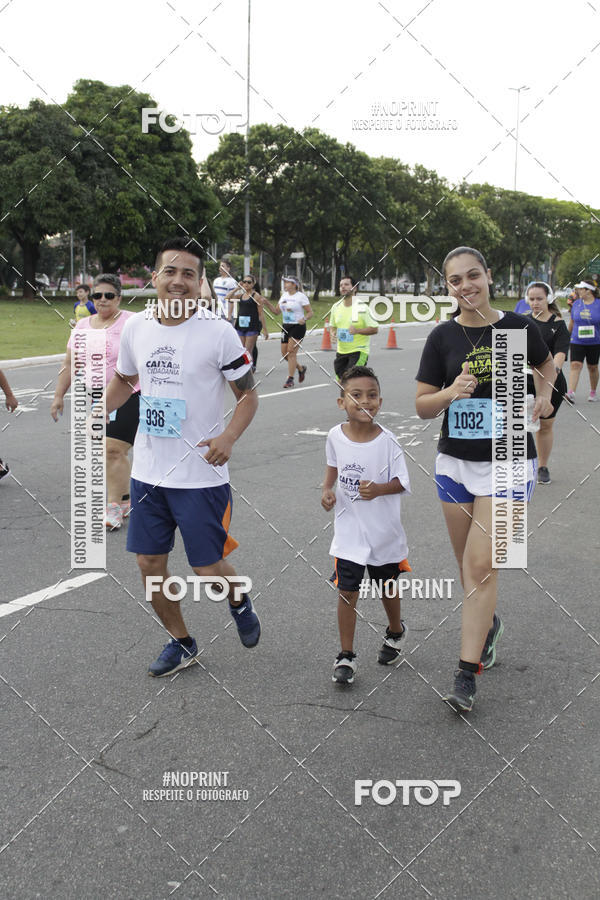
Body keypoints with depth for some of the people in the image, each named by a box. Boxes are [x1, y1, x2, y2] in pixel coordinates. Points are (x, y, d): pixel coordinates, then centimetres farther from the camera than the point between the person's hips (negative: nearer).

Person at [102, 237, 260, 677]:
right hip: (148, 471, 5)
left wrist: (228, 437, -21)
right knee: (150, 563, 9)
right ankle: (181, 642, 32)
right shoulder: (136, 327, 2)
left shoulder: (219, 332, -11)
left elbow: (248, 395, -4)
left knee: (208, 567, 1)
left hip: (201, 474, -5)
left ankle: (239, 602, 37)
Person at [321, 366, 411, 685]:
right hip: (349, 529, 1)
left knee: (387, 587, 18)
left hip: (384, 530, -1)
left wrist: (379, 489, -29)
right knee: (347, 591, -2)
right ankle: (346, 656, 10)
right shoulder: (335, 436, -7)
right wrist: (327, 490, -2)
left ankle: (395, 632, 47)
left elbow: (402, 482, -11)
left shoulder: (387, 440, -16)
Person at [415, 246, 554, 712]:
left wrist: (544, 394, -1)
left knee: (482, 564, -10)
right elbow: (423, 406, 0)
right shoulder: (443, 337, -1)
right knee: (469, 564, 13)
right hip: (456, 462, 3)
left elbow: (547, 364, 19)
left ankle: (466, 674, -3)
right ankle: (489, 624, 43)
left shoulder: (520, 327, -3)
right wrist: (451, 392, -20)